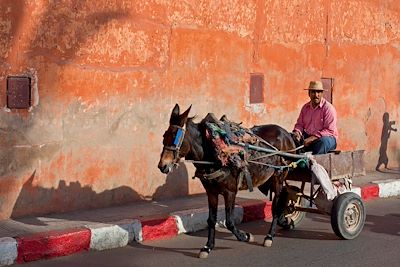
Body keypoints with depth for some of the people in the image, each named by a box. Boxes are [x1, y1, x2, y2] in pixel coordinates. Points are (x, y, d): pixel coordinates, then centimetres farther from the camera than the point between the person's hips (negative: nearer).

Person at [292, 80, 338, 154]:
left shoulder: (328, 108, -9)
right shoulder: (305, 107, 11)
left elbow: (329, 131, -15)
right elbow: (299, 124, 17)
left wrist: (312, 138, -25)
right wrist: (297, 132, -8)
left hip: (327, 137, -5)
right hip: (307, 136, 5)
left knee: (323, 142, -39)